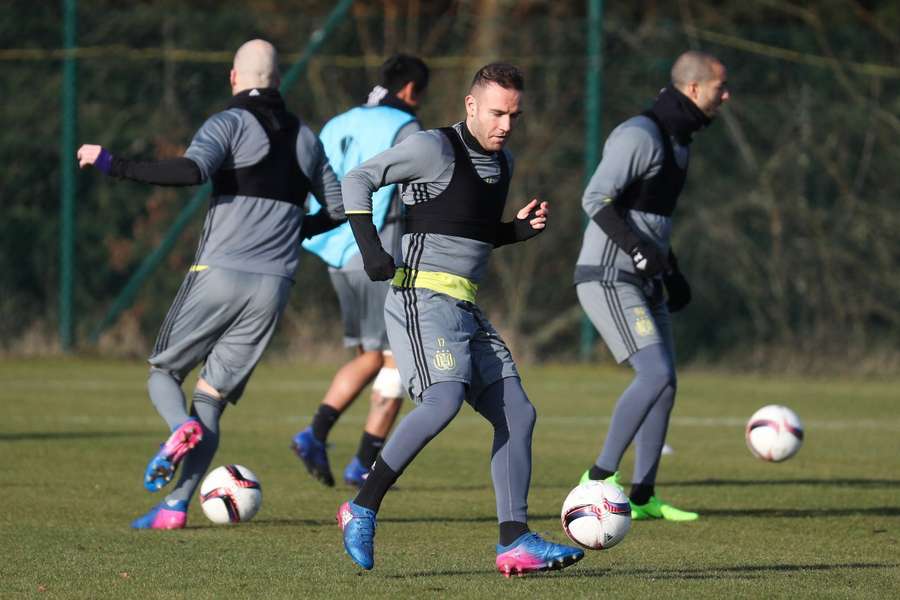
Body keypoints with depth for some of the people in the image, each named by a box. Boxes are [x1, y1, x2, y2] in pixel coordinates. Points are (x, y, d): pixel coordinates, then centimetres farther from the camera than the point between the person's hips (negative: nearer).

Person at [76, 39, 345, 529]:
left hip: (219, 273, -4)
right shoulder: (305, 138, 15)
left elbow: (190, 170, -20)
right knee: (211, 399, 7)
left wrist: (113, 166, -15)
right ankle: (176, 506, -7)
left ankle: (181, 429, -21)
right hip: (273, 286, 4)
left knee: (163, 373, 13)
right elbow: (338, 208, 22)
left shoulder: (230, 123, -2)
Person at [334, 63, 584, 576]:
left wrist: (520, 230, 11)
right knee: (443, 400, -27)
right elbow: (358, 180, -6)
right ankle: (362, 510, -15)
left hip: (466, 306, 9)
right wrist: (370, 248, -19)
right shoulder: (434, 148, -7)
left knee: (517, 414, 1)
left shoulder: (502, 164, 18)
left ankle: (515, 542, 1)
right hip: (422, 297, -9)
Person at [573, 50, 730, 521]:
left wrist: (671, 271, 22)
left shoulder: (677, 140, 16)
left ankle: (642, 497, 12)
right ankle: (601, 476, -11)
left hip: (644, 282, 10)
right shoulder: (640, 135, -15)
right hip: (609, 280, -10)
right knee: (655, 375, -18)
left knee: (663, 382, 7)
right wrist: (639, 248, -30)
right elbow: (596, 199, -22)